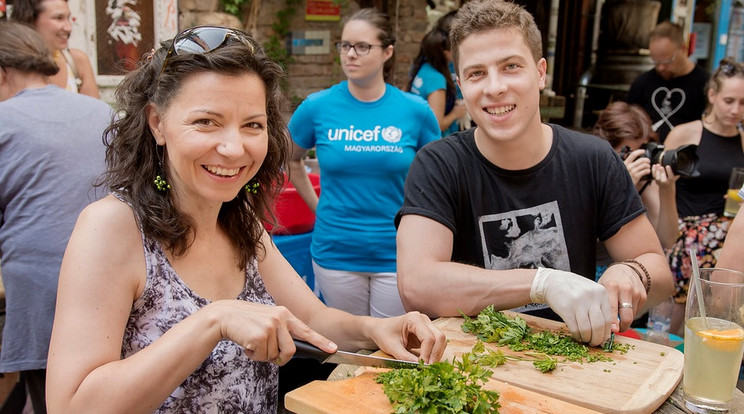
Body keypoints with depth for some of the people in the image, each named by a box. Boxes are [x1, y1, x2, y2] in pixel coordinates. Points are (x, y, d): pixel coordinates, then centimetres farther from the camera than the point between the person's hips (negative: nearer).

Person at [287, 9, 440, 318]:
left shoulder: (415, 110, -4)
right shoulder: (317, 107, -4)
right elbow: (290, 161, 13)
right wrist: (318, 207, 6)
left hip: (397, 255, 0)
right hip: (335, 254, 1)